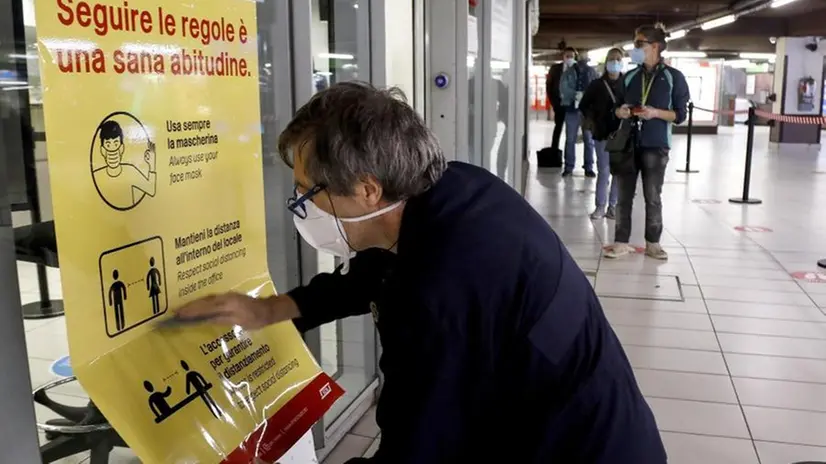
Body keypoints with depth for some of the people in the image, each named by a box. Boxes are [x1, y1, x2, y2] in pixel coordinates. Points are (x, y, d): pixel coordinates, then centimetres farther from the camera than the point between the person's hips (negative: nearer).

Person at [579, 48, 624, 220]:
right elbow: (584, 105, 11)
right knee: (603, 171, 2)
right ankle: (600, 206, 9)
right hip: (602, 134, 0)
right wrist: (593, 120, 2)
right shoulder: (597, 85, 1)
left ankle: (613, 205, 13)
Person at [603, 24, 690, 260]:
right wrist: (620, 111, -6)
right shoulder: (630, 77, 10)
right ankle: (621, 242, 10)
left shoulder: (673, 77, -2)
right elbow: (617, 107, 17)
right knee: (624, 196, 4)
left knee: (653, 197, 4)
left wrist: (656, 112, -18)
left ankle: (653, 242, 16)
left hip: (655, 146, -3)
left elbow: (680, 115, -3)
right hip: (628, 143, 3)